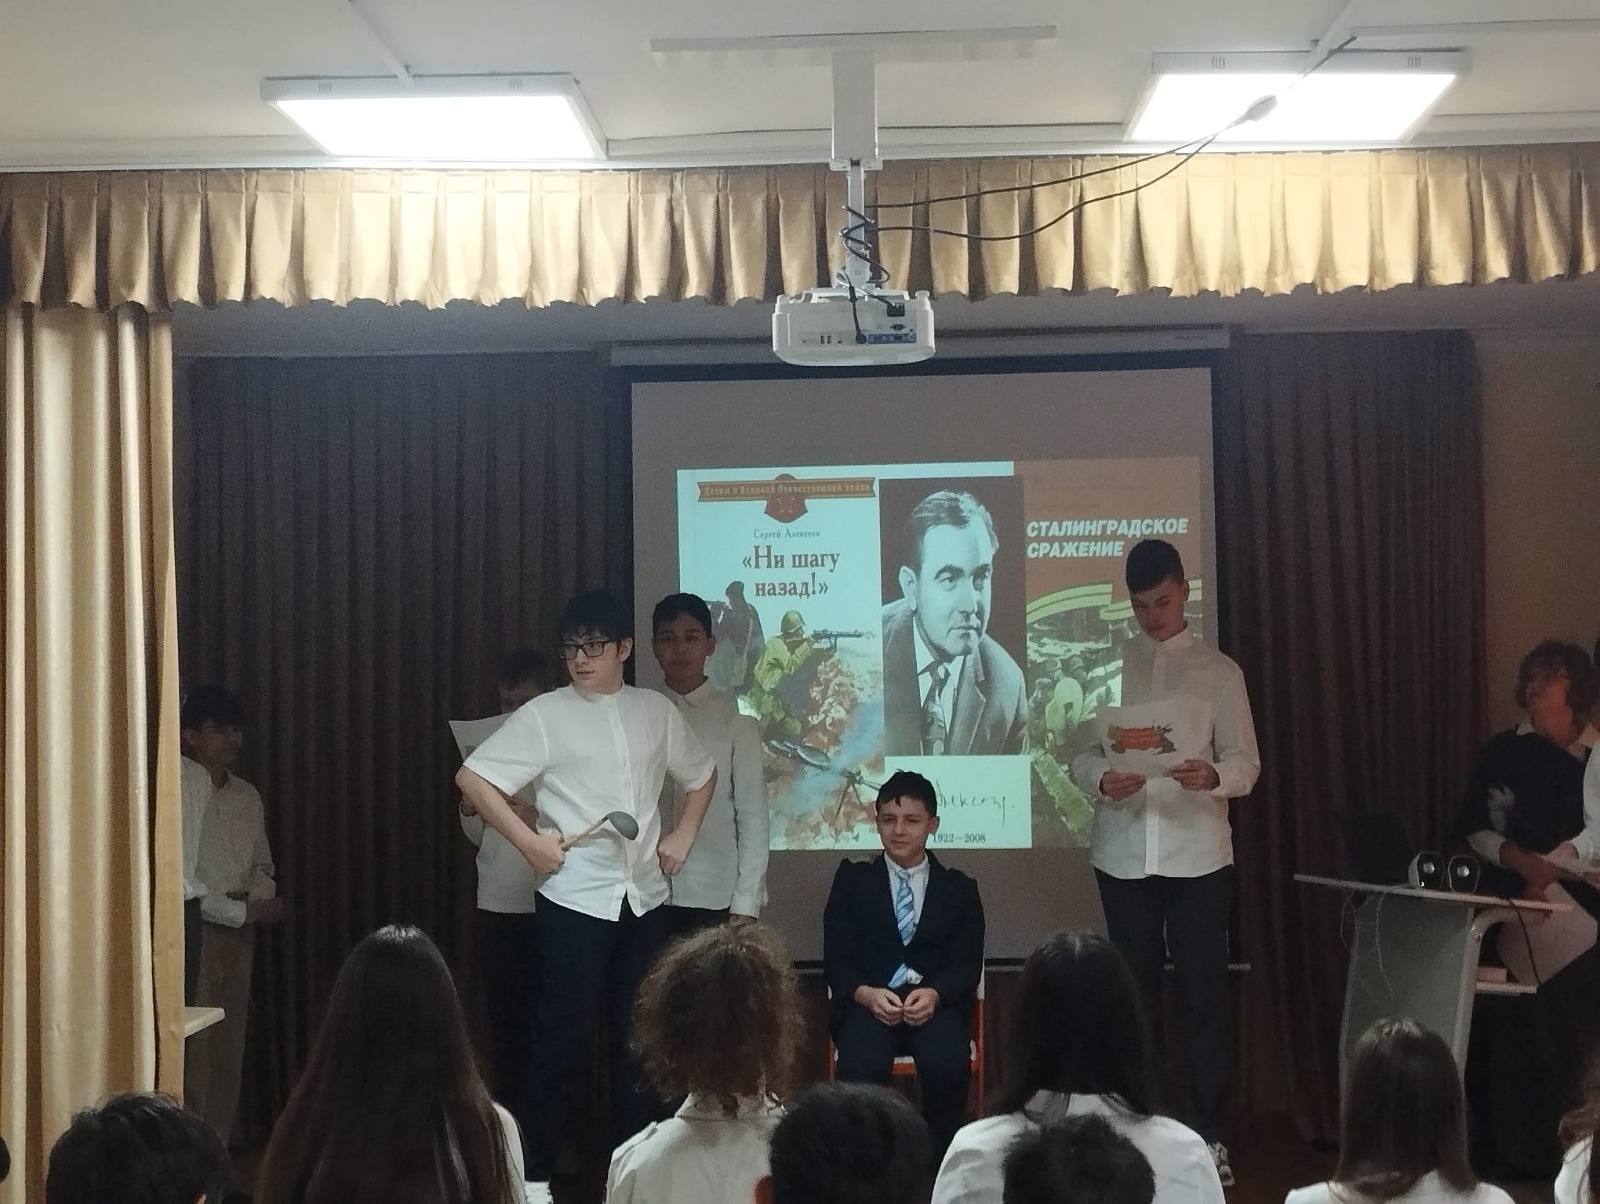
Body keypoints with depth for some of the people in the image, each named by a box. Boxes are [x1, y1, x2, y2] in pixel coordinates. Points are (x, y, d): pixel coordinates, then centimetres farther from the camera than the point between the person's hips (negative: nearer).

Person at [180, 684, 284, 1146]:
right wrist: (242, 911, -13)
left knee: (229, 1051, 8)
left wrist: (263, 898, -2)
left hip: (238, 933, 7)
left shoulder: (247, 796, 13)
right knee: (192, 1054, -9)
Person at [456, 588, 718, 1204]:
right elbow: (472, 778, -8)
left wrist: (682, 836, 8)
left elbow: (702, 776, 22)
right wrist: (529, 841, -12)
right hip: (574, 898, -4)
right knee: (563, 1037, -1)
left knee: (640, 1035, 9)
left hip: (644, 897, 4)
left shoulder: (657, 711, 6)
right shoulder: (544, 715, -6)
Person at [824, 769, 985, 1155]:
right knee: (861, 1067, -34)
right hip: (869, 1001, 0)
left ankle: (940, 1156, -11)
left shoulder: (959, 889, 15)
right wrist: (865, 994, -17)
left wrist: (934, 994, -17)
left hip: (936, 1004, 0)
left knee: (947, 1065, -33)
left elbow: (967, 965, 5)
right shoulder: (853, 880, 14)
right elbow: (836, 960, 5)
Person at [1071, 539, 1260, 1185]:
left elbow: (1247, 763, 0)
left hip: (1197, 853, -1)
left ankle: (1208, 1132, 9)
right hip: (1124, 853, 1)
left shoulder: (1219, 671, 4)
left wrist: (1211, 776, -22)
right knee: (1135, 992, 10)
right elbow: (1082, 753, 5)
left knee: (1205, 994, 1)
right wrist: (1101, 779, -17)